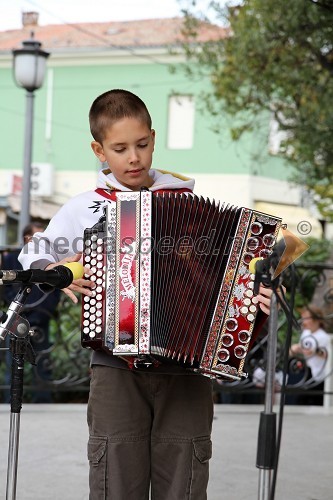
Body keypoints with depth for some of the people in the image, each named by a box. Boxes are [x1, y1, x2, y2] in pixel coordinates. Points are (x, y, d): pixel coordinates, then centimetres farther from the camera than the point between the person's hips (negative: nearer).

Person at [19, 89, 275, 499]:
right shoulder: (83, 209, 8)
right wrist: (55, 270, -3)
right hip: (116, 368, 0)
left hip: (185, 366, 0)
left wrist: (252, 295, -9)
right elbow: (31, 258, 17)